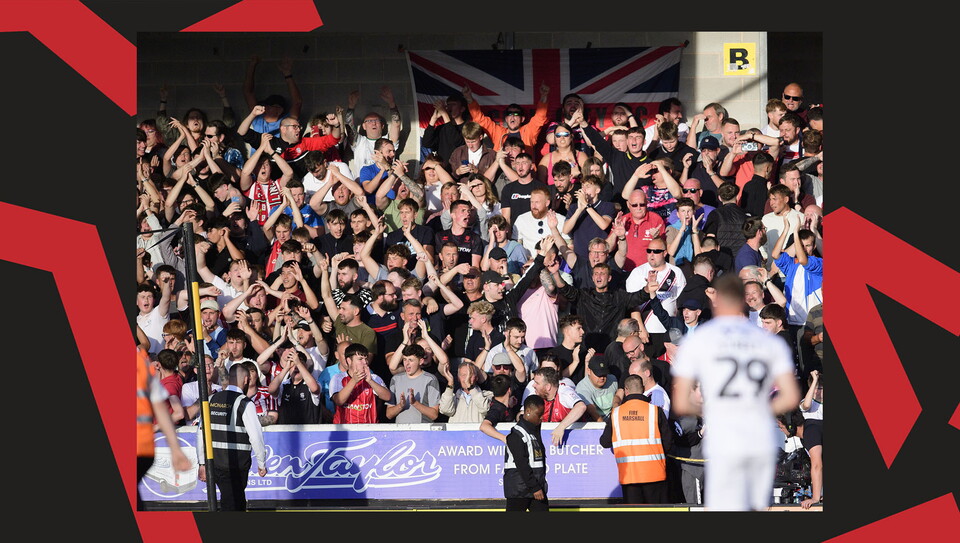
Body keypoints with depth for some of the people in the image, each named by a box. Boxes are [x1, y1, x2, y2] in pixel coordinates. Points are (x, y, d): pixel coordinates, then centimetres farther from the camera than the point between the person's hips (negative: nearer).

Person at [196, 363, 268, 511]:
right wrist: (262, 464, -1)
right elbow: (256, 436, -13)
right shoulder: (244, 403, -9)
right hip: (236, 465, -6)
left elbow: (201, 433, 10)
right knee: (231, 505, -2)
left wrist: (202, 463, 16)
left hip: (213, 462, 6)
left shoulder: (213, 399, 8)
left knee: (239, 502, 18)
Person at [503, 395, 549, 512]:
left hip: (537, 488, 8)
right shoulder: (516, 435, -14)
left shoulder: (535, 430, 14)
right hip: (518, 490, -8)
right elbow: (522, 465, -18)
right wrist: (534, 488, -19)